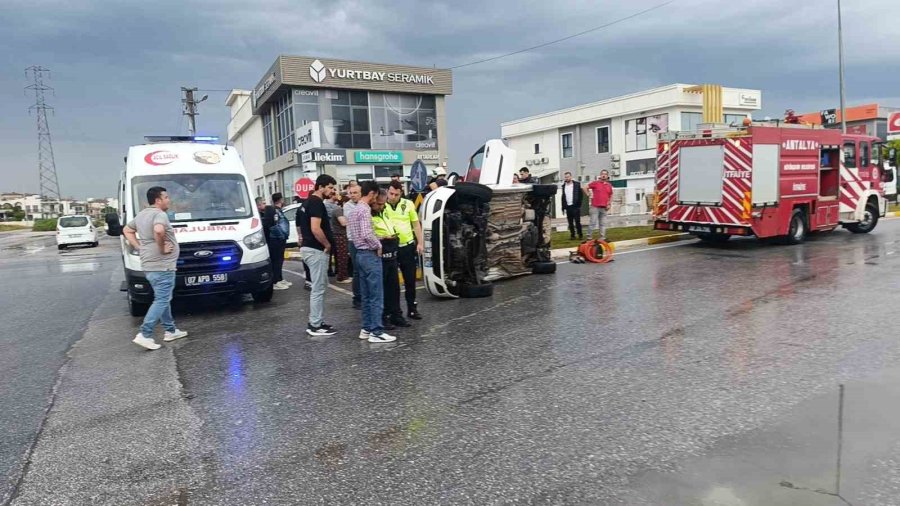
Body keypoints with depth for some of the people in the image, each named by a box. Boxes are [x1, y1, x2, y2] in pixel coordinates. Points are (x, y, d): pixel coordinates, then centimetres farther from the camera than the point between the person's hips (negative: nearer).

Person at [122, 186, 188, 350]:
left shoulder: (141, 214, 15)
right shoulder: (159, 214, -15)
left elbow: (127, 230, 26)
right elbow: (158, 230, -36)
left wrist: (139, 247, 16)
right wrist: (162, 247, -21)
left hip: (149, 265, 10)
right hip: (162, 266, -10)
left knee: (163, 299, 18)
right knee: (162, 301, -4)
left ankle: (170, 331, 26)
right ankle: (144, 335, -6)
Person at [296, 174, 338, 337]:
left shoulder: (309, 201, 16)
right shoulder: (316, 203, -16)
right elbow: (315, 229, -27)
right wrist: (328, 245, -13)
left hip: (310, 248, 11)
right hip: (316, 250, -11)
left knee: (319, 287, 17)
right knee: (318, 289, -4)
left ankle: (317, 322, 22)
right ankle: (315, 326, 2)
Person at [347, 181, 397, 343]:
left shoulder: (353, 210, 15)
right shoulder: (365, 209, -15)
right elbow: (367, 234, -25)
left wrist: (376, 242, 13)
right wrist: (378, 246, -10)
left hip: (360, 254, 10)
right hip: (370, 255, -10)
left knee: (366, 295, 13)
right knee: (376, 296, -5)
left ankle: (366, 328, 18)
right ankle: (376, 332, -3)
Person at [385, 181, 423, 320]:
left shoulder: (408, 204, 3)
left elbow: (416, 224, 9)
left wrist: (420, 243, 5)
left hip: (408, 246, 2)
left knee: (410, 280, 10)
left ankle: (412, 309, 23)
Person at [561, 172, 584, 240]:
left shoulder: (577, 184, 0)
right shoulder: (564, 185, 11)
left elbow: (581, 195, 0)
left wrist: (579, 204, -7)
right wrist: (563, 206, 7)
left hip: (575, 206, -4)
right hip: (567, 207, 4)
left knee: (577, 221, -3)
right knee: (570, 222, 6)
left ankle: (580, 235, 5)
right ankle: (572, 235, 12)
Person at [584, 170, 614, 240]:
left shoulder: (609, 185, 12)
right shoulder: (595, 183, 0)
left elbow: (611, 195, 22)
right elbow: (585, 188, 4)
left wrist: (609, 204, 10)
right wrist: (589, 195, -3)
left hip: (604, 208, 4)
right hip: (595, 207, -4)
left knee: (603, 224, 8)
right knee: (593, 223, -5)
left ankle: (603, 237, 14)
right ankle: (589, 237, 1)